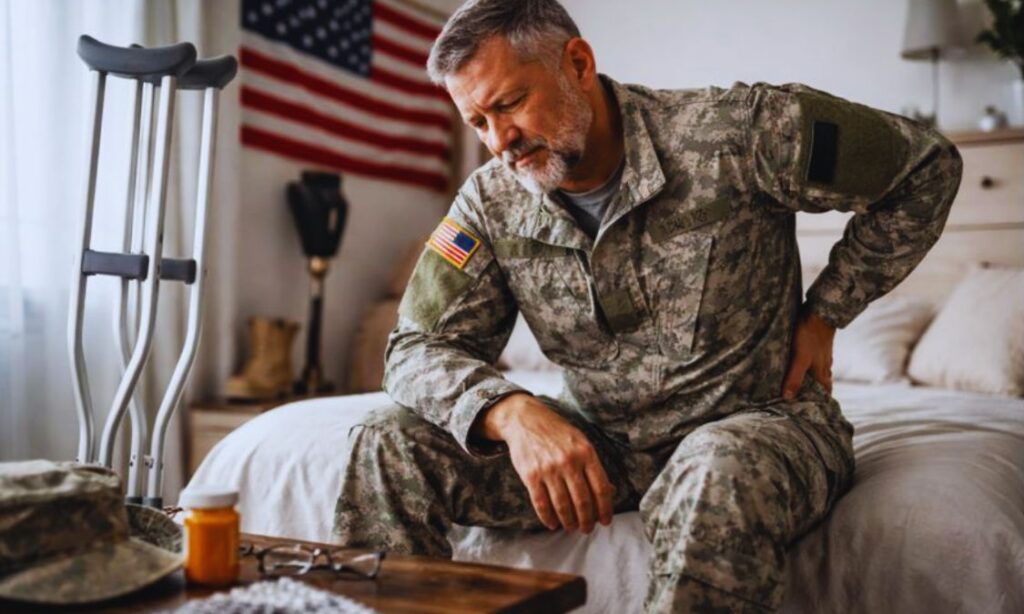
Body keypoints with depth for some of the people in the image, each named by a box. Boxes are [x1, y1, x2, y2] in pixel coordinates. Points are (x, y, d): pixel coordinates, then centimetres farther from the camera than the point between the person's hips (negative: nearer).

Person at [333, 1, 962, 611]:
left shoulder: (733, 132, -15)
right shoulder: (491, 204, -3)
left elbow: (928, 165, -4)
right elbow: (419, 348, -7)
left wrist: (824, 315, -5)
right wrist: (510, 411, -29)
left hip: (757, 420, -3)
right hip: (600, 439, 4)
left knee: (716, 476, -41)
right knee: (390, 445, -13)